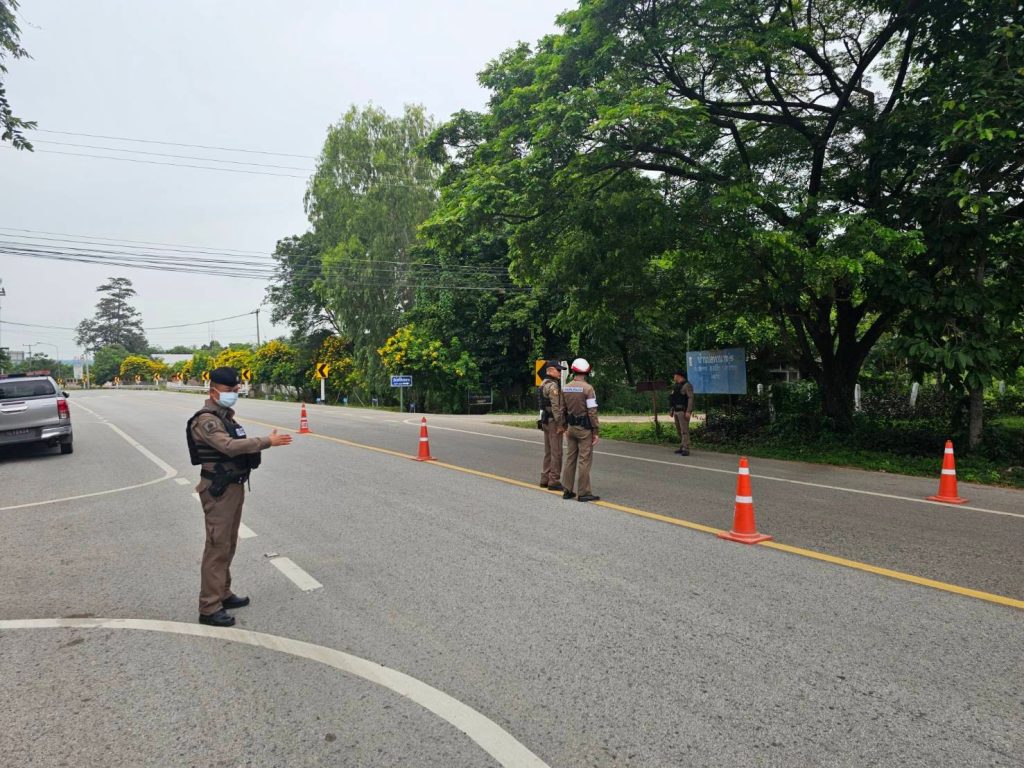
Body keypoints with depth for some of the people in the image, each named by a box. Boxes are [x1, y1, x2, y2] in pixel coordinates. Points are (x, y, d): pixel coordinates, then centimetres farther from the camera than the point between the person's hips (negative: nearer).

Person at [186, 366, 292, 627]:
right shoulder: (206, 420, -17)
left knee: (228, 545, 17)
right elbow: (230, 446, -30)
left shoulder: (226, 416, 14)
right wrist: (268, 441, -31)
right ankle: (209, 608, 1)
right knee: (217, 547, -6)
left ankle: (223, 594, 30)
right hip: (219, 490, -10)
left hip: (234, 487, 10)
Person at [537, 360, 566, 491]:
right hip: (553, 421, -10)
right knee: (556, 452, -6)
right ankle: (554, 481, -4)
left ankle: (545, 479, 19)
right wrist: (560, 425, -20)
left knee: (548, 452, 15)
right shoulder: (553, 385, -15)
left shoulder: (543, 384, 16)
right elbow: (556, 407, -21)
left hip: (545, 421, 10)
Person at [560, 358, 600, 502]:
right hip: (585, 428, -6)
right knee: (585, 460, -3)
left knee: (570, 458, 12)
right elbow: (592, 412, -15)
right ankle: (584, 493, -1)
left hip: (571, 427, 6)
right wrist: (595, 432, -10)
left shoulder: (565, 388, 6)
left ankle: (567, 491, 16)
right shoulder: (587, 388, -13)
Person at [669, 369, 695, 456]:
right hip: (676, 411, 9)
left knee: (684, 431, -11)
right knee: (679, 431, 11)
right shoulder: (676, 386, 14)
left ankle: (686, 450, -12)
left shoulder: (687, 385, -12)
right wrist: (671, 410, 16)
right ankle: (682, 447, 17)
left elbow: (691, 399, -18)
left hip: (684, 412, -9)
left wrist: (689, 412, -24)